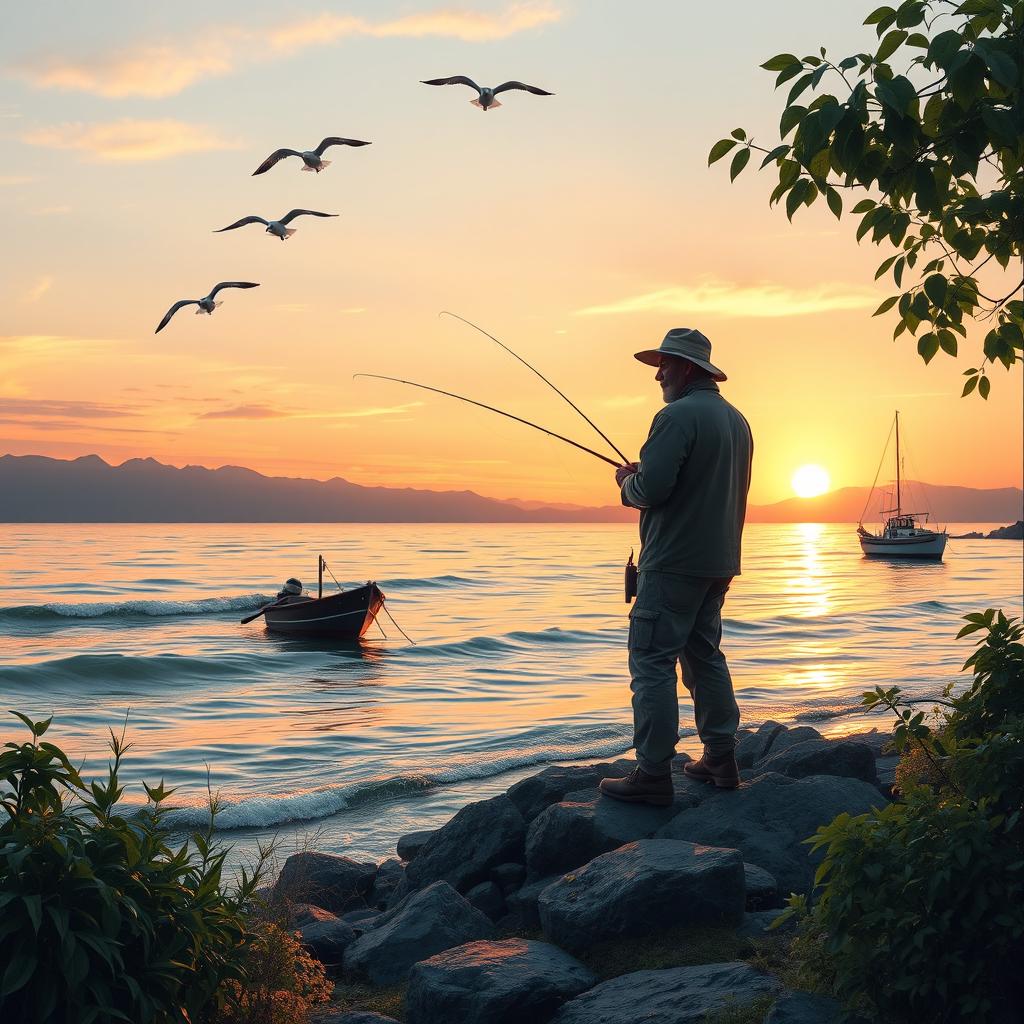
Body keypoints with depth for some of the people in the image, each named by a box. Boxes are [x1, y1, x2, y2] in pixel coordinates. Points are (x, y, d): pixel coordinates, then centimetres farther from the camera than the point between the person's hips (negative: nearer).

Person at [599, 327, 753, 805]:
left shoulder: (677, 415, -14)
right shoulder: (736, 420, 16)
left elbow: (651, 488, -22)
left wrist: (626, 482, 1)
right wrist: (644, 476, 19)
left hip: (674, 563, -9)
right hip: (718, 562, 10)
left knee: (651, 660, -7)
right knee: (705, 654, 17)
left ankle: (653, 775, -7)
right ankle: (720, 760, 20)